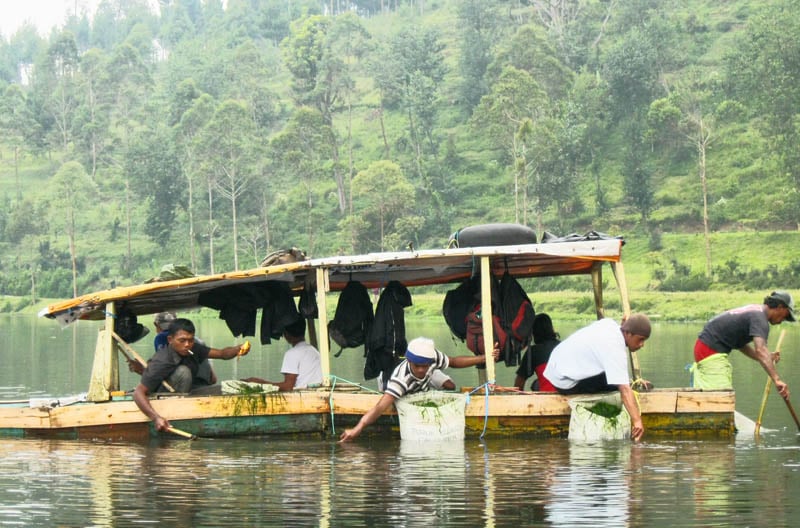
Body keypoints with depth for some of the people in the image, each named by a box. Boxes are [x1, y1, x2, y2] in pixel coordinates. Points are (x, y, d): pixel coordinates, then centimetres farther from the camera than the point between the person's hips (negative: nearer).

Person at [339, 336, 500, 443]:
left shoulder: (433, 357, -37)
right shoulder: (400, 378, -51)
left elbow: (453, 361, -15)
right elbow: (381, 406, -60)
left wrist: (482, 358, -21)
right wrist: (358, 428, -72)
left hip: (424, 388, 4)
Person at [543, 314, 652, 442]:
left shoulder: (610, 324, 1)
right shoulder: (614, 349, -25)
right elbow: (625, 389, -31)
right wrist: (637, 420, -34)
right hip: (565, 383, -10)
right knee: (618, 382, -18)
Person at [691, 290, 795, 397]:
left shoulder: (754, 310, 14)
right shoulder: (760, 318, -18)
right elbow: (760, 349, -35)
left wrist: (768, 358, 16)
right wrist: (777, 379, -44)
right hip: (712, 353, -11)